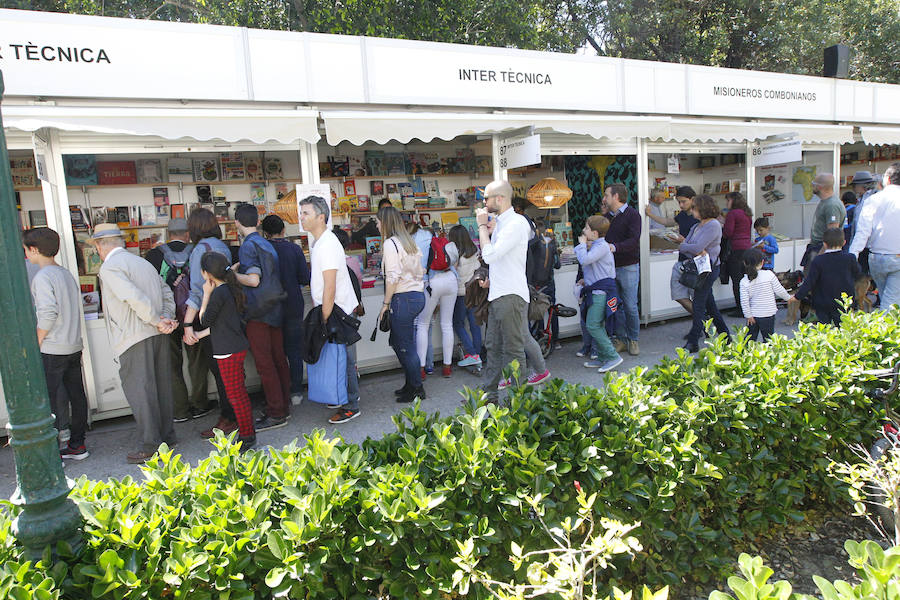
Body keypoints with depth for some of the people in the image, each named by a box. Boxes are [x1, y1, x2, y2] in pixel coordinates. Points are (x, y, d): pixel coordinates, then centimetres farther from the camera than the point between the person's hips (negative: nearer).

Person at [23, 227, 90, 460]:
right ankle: (77, 445, 21)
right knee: (76, 395, 12)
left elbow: (48, 312, -23)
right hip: (74, 345, 8)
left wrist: (37, 342, -13)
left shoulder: (42, 277, -13)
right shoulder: (67, 274, 11)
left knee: (49, 400, -1)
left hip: (52, 350, -8)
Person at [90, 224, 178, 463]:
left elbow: (135, 298, -21)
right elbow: (167, 293, 13)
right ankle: (167, 436, 24)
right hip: (158, 336, 8)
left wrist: (158, 321, -11)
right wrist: (166, 319, 0)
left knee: (139, 392, -2)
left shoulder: (109, 267, -8)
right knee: (160, 388, 15)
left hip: (135, 338, -8)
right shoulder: (143, 262, 19)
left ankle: (151, 446, 2)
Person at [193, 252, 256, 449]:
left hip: (229, 352, -10)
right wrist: (200, 334, 20)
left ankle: (246, 437, 8)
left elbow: (205, 321, -8)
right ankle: (248, 433, 25)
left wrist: (206, 295, -4)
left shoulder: (218, 293, -18)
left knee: (236, 394, -1)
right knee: (240, 392, 16)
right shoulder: (231, 289, 10)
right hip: (237, 346, 10)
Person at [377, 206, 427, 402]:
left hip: (403, 298, -9)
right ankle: (410, 384, 25)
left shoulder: (390, 243, -11)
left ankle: (417, 389, 10)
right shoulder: (410, 241, 14)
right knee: (397, 342, 18)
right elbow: (421, 272, 15)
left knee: (406, 346, 1)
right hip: (418, 295, 9)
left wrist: (386, 303, -13)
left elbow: (392, 277, -18)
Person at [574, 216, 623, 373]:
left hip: (601, 292, -11)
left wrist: (582, 244, -13)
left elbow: (584, 260, -27)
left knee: (593, 326, -12)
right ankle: (602, 358, 21)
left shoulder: (601, 246, -15)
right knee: (598, 326, 14)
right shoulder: (595, 246, 17)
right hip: (596, 291, 11)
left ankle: (613, 356, -6)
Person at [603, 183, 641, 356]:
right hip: (610, 268, 6)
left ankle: (633, 340, 14)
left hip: (628, 267, -5)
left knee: (630, 306, -1)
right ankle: (621, 338, 16)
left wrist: (615, 247, -33)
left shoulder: (632, 215, -6)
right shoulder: (608, 217, 15)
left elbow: (634, 241, -19)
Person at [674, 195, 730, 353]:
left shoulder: (713, 225, -13)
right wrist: (698, 252, -16)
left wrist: (682, 246, -5)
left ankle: (693, 342, -1)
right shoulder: (696, 226, 14)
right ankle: (725, 335, 26)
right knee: (709, 304, 15)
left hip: (709, 268, -9)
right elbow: (684, 245, 3)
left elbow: (697, 247, -22)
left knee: (699, 304, -6)